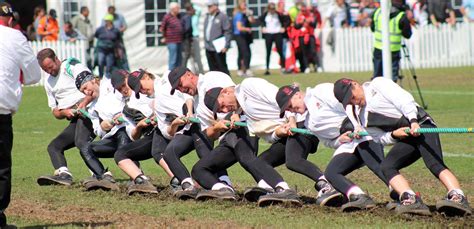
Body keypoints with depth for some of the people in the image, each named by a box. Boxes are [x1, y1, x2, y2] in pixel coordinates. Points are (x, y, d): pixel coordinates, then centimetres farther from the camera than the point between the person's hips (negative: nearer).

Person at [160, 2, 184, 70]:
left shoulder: (178, 16, 9)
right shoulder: (167, 17, -11)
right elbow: (162, 29, -6)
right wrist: (165, 37, 4)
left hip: (179, 41, 7)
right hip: (172, 42, -7)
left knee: (179, 59, 12)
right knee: (173, 60, -8)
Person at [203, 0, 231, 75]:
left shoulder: (222, 16, -8)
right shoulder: (207, 17, 15)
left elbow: (228, 32, -11)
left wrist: (226, 46, -16)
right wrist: (205, 43, 15)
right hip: (209, 48, 7)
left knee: (222, 68, -5)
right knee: (212, 69, 11)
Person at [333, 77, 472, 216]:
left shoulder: (377, 84, 4)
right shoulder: (361, 118, 21)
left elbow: (404, 99, -8)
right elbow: (380, 138, 11)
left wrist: (413, 121, -23)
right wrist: (394, 134, -11)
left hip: (421, 126, -7)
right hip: (405, 138, 7)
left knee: (434, 164, -29)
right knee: (386, 166, -17)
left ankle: (458, 198, -47)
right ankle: (411, 200, -36)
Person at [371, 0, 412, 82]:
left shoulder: (377, 12, 1)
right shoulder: (402, 17, -13)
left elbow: (372, 28, 14)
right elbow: (407, 35, -4)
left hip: (378, 50, 4)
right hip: (393, 51, -4)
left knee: (376, 77, 15)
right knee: (392, 78, 2)